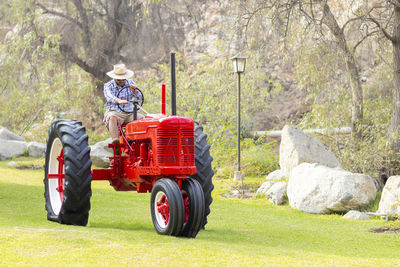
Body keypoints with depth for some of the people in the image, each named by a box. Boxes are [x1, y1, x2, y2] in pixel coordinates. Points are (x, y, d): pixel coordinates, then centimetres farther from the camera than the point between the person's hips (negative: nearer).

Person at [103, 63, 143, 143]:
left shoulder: (130, 83, 11)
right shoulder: (108, 86, -1)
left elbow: (140, 98, 5)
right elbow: (109, 97, -23)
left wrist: (135, 91, -18)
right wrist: (119, 101, -46)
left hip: (129, 113, 4)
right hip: (114, 112, -3)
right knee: (112, 118, -38)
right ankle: (115, 140, -54)